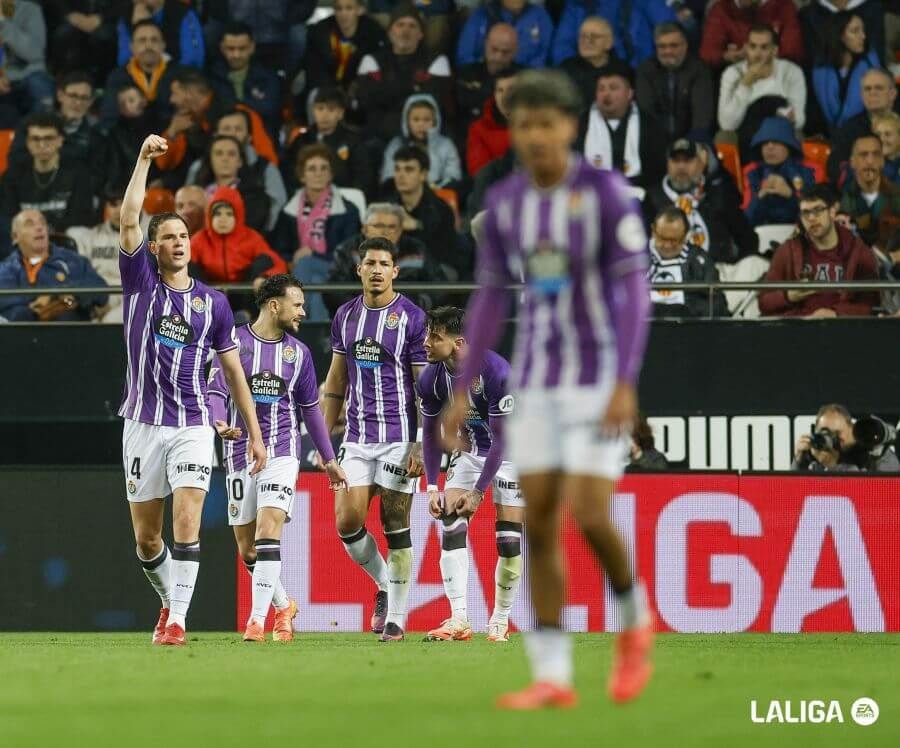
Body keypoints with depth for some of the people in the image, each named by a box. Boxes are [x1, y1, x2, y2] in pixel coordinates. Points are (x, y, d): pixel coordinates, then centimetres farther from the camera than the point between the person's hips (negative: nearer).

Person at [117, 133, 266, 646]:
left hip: (193, 426, 0)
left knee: (187, 522, -15)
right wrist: (145, 160, -12)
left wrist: (255, 434, 8)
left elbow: (234, 372, 11)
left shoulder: (213, 302, 8)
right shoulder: (141, 281, 4)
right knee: (146, 536, 6)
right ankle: (171, 601, 30)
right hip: (143, 425, 1)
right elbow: (129, 220, -9)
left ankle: (177, 620, -17)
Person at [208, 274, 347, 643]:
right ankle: (283, 605, 27)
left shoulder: (298, 352, 9)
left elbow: (310, 408, 17)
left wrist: (328, 459, 19)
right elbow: (216, 392, -5)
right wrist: (220, 424, -26)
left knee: (268, 529, -18)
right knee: (247, 548, 5)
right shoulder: (235, 342, -1)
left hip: (282, 453, 0)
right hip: (240, 454, 0)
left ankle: (258, 618, -19)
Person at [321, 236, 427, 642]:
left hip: (398, 437, -5)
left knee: (395, 528, -2)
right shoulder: (346, 316, 9)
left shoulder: (411, 318, -5)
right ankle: (384, 584, 22)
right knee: (346, 522, -3)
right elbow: (336, 381, 17)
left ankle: (396, 617, 6)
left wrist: (422, 446, -12)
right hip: (357, 438, 5)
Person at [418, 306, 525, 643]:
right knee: (451, 526, -14)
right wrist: (432, 486, -6)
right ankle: (459, 621, -17)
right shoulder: (430, 378, -13)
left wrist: (478, 491, -25)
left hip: (510, 454, -5)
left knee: (509, 539, -8)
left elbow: (501, 439, -26)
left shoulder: (495, 372, -31)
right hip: (469, 450, 5)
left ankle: (500, 621, 9)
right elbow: (431, 433, 1)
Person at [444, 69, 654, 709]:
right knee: (540, 525, -2)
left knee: (590, 518, -14)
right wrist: (463, 391, 5)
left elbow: (636, 292, -15)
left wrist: (626, 385, -24)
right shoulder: (504, 202, 3)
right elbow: (490, 300, 10)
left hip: (602, 378, -5)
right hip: (537, 381, 5)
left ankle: (634, 620, 16)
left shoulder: (608, 192, -13)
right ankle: (553, 678, 2)